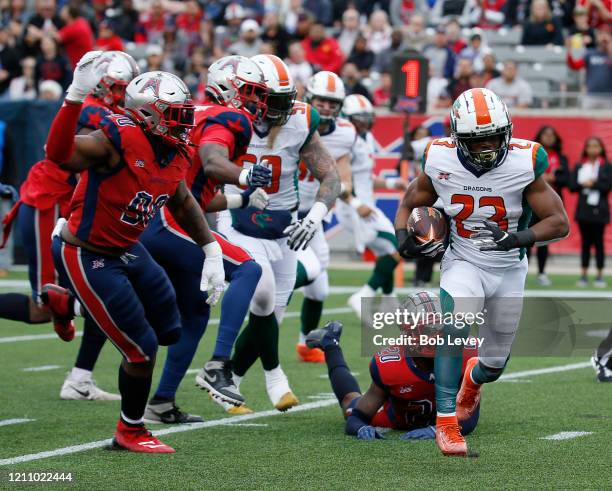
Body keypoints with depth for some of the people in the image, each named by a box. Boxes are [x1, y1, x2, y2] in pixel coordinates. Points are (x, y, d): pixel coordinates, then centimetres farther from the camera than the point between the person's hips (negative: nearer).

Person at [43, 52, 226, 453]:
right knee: (142, 350, -4)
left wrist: (211, 252, 12)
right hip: (88, 259, -8)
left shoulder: (174, 153, -2)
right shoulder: (117, 140, -26)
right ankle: (131, 432, 21)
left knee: (169, 330, 17)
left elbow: (184, 203, 16)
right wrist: (76, 97, -53)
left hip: (127, 251, 8)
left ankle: (67, 303, 31)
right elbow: (58, 153, -42)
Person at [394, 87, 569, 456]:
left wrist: (519, 238, -36)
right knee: (454, 329, -31)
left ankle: (474, 379, 52)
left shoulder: (522, 165, -20)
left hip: (509, 270, 1)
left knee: (495, 364, 13)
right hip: (464, 264, -1)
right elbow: (409, 205, 4)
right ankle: (446, 422, -23)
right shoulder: (441, 163, -15)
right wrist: (404, 239, -18)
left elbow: (560, 223, -18)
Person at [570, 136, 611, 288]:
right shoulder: (579, 166, 9)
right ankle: (584, 275, 8)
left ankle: (600, 275, 5)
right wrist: (584, 184, -14)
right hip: (583, 209, 2)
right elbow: (572, 185, 1)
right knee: (585, 242, 5)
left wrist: (593, 184, -15)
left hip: (599, 210, -2)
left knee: (598, 242, 1)